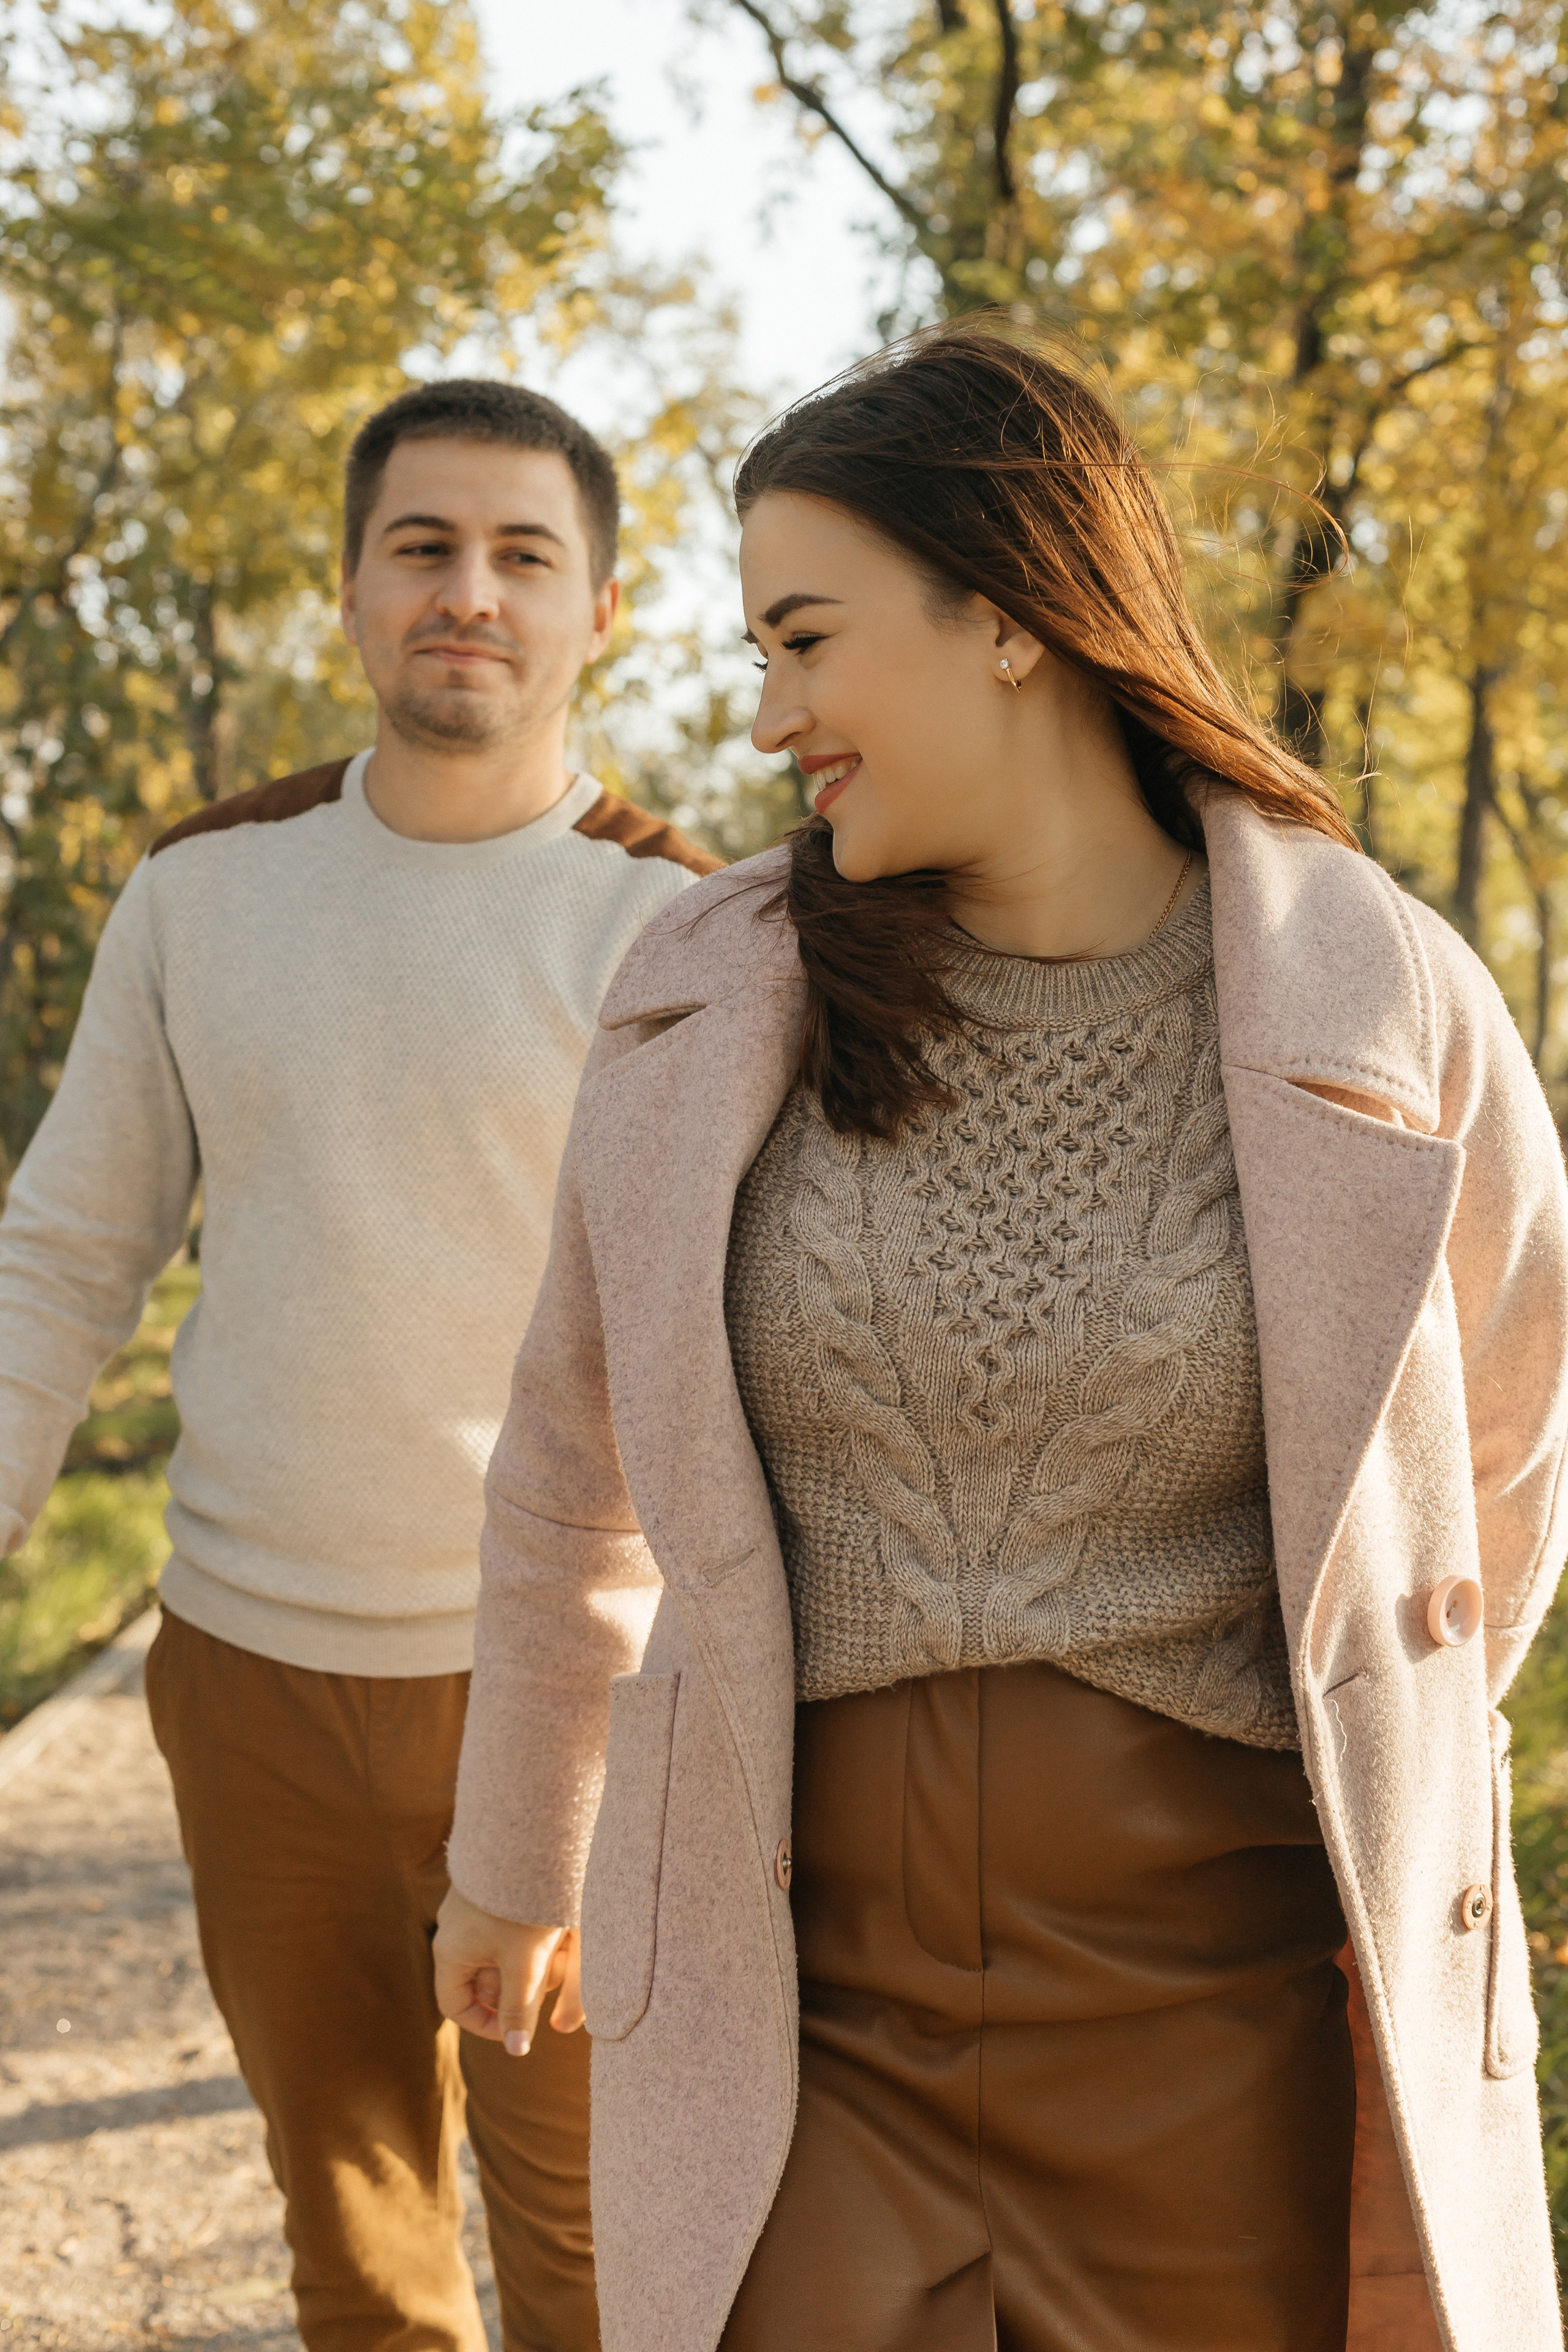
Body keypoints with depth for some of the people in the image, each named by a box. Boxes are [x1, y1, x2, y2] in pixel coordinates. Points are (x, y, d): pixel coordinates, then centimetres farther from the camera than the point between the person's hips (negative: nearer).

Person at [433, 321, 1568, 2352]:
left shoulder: (1385, 1004, -6)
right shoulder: (710, 1005, -2)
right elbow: (577, 1471, 12)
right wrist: (514, 1861, 22)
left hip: (1222, 2023, -1)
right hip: (804, 1996, 1)